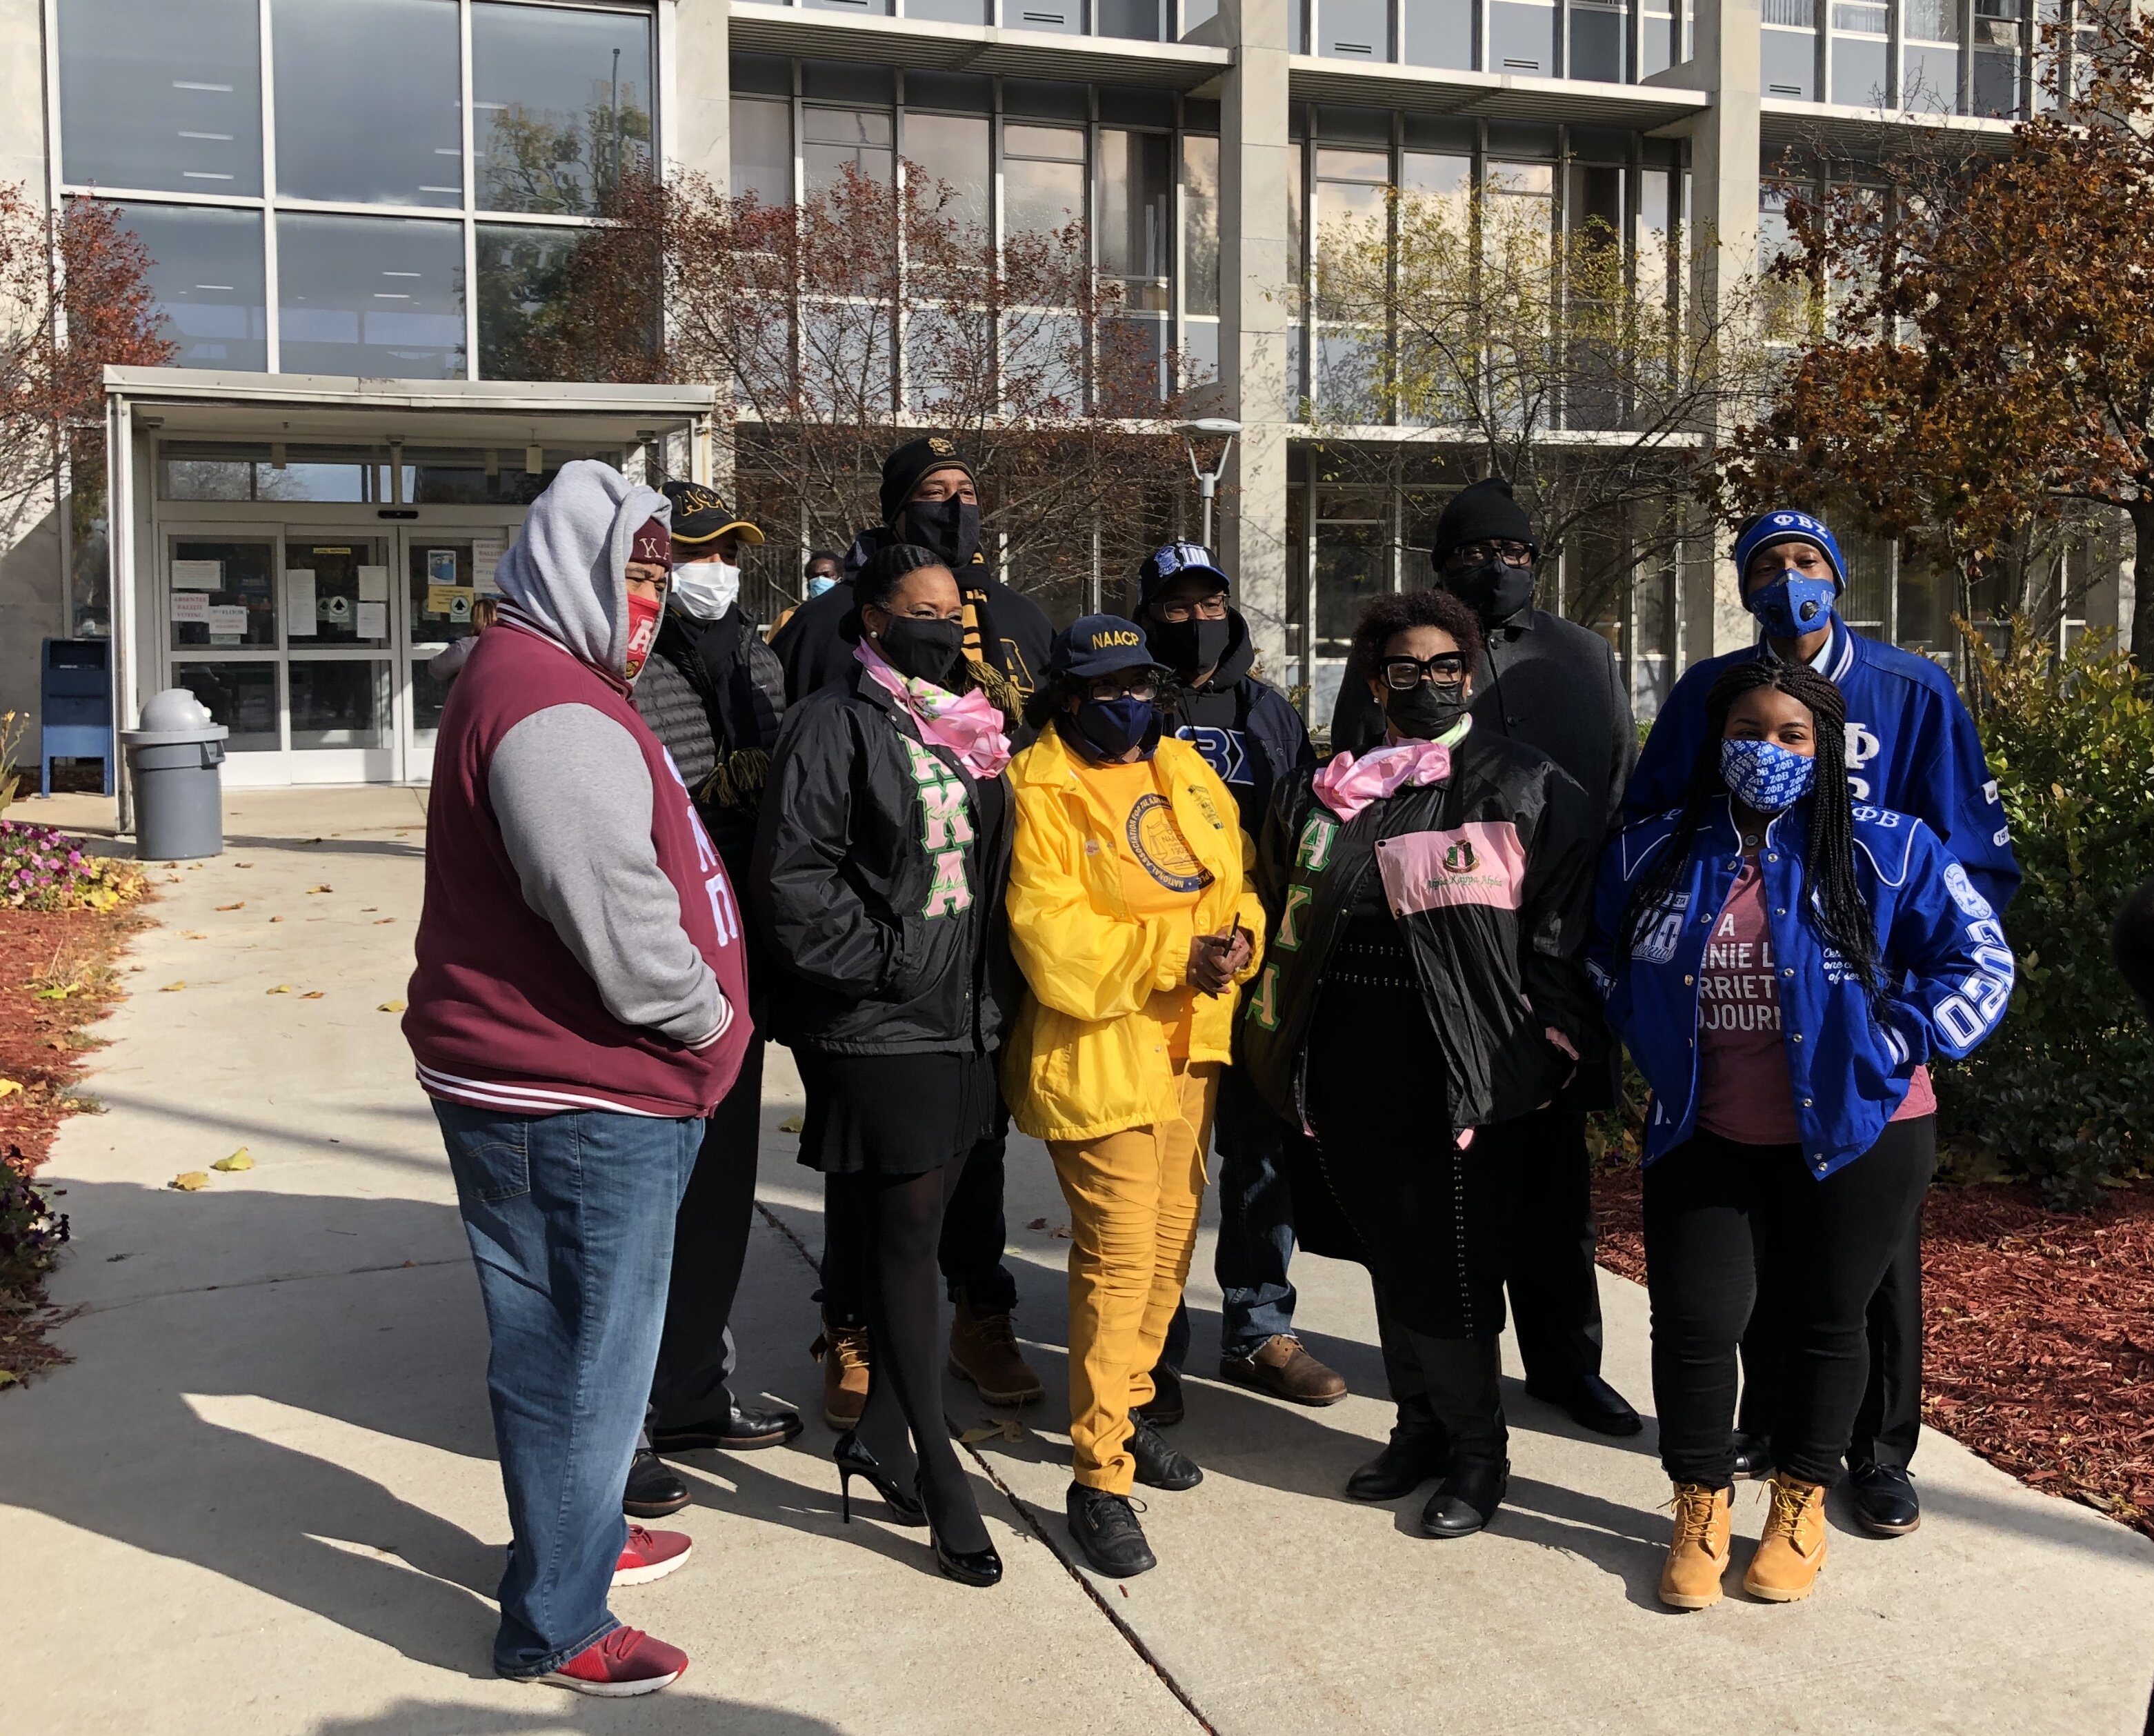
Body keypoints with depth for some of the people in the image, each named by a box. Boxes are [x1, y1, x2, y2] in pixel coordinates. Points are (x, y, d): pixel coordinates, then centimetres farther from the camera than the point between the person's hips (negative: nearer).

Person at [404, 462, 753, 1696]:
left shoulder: (551, 681, 16)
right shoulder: (551, 711, -21)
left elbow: (634, 881, 19)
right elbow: (618, 922, -27)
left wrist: (703, 1009, 9)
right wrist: (708, 1017, -11)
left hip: (591, 1089, 11)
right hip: (576, 1101, -11)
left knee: (584, 1343, 24)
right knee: (583, 1355, 2)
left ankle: (585, 1535, 42)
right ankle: (557, 1627, 16)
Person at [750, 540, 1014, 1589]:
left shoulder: (968, 731, 16)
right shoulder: (834, 726, -9)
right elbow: (794, 880, -15)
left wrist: (992, 984, 11)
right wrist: (889, 963, -15)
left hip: (963, 1021, 8)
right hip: (878, 1029, -7)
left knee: (916, 1228, 14)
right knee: (907, 1235, -2)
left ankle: (880, 1432, 28)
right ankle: (937, 1472, 7)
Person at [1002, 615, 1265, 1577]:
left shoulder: (1186, 770, 10)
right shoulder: (1040, 792, -11)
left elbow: (1240, 879, 13)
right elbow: (1050, 937, -19)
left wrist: (1239, 939, -9)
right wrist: (1173, 956, -23)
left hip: (1192, 1042, 7)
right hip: (1098, 1053, -7)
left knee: (1172, 1235, 17)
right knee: (1119, 1255, -8)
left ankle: (1127, 1407, 37)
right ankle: (1098, 1478, 2)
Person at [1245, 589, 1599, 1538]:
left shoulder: (1525, 791, 0)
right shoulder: (1326, 792, 12)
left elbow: (1563, 932, -4)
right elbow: (1284, 916, 19)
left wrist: (1540, 1051, -13)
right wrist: (1282, 1051, 12)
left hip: (1455, 1065, -4)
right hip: (1349, 1063, 5)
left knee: (1449, 1259, -1)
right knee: (1388, 1249, 14)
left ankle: (1477, 1449, 18)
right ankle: (1419, 1423, 31)